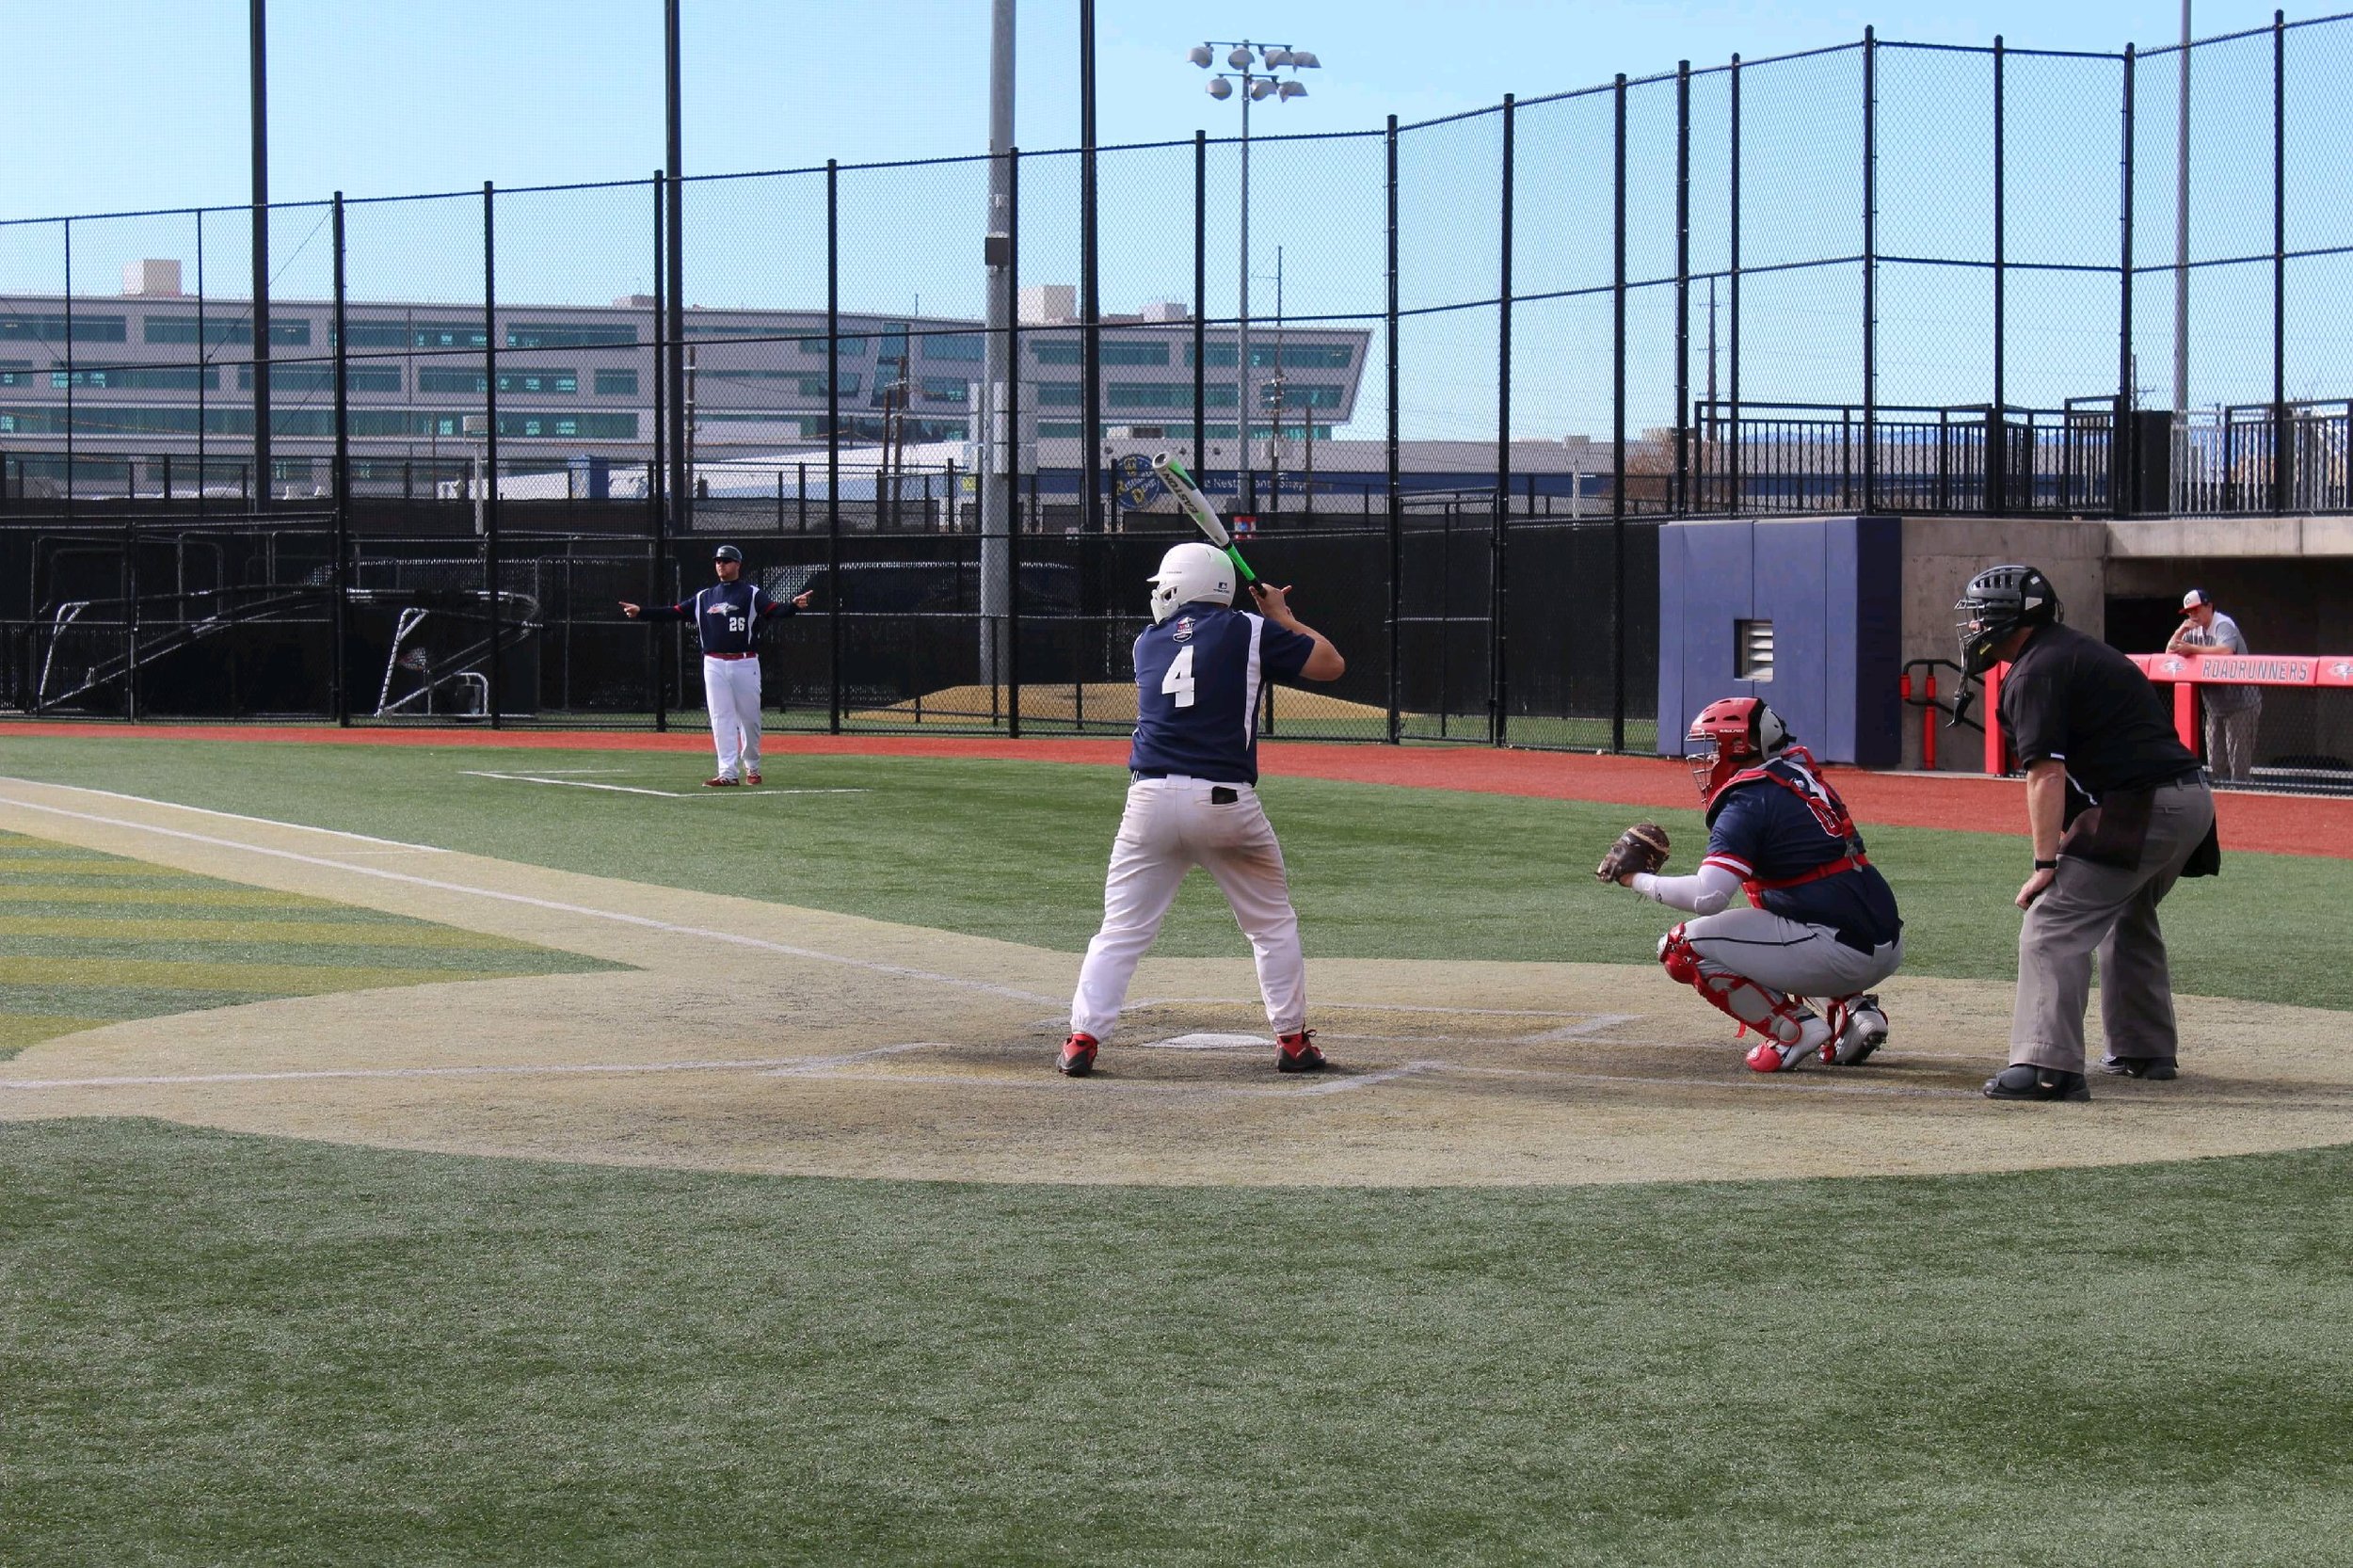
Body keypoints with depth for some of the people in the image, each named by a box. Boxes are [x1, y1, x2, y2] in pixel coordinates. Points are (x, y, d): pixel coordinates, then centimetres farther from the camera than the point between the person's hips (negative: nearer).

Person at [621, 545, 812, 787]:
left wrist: (794, 605, -36)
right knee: (721, 719, -4)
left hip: (745, 664, -3)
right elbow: (674, 612, 10)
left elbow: (774, 610, -15)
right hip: (714, 665, 3)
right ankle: (728, 773, -6)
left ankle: (752, 767, 23)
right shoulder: (704, 598, 13)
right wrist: (641, 611, 0)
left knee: (749, 718, 4)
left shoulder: (752, 594, 1)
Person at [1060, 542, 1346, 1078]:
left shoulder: (1149, 642, 14)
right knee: (1273, 922, 15)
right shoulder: (1250, 631, 4)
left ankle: (1083, 1038, -3)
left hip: (1151, 800, 2)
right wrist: (1283, 617, 23)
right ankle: (1292, 1040, 15)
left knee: (1122, 928, 7)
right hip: (1225, 802, -2)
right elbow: (1331, 664, 9)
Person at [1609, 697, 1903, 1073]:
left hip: (1839, 953, -8)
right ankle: (1855, 1008, 16)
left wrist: (1639, 880, -5)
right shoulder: (1803, 774, 16)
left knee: (1683, 948, -3)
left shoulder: (1747, 801, -8)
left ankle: (1796, 1027, -7)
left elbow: (1708, 896, -18)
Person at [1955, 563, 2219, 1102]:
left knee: (2053, 925, -12)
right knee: (2129, 919, 30)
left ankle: (2049, 1066, -23)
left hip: (2138, 808, -10)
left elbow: (2046, 773, -16)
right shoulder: (2080, 650, 24)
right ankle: (2147, 1051, 36)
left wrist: (2046, 865, -18)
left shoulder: (2035, 671, -7)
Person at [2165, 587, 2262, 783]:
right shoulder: (2195, 630, 12)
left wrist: (2192, 648, -29)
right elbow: (2169, 653, 11)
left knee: (2238, 764, -10)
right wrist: (2180, 632, -6)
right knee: (2216, 764, 11)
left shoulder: (2224, 625, -13)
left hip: (2240, 703, -9)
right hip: (2214, 706, 9)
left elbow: (2225, 651, -33)